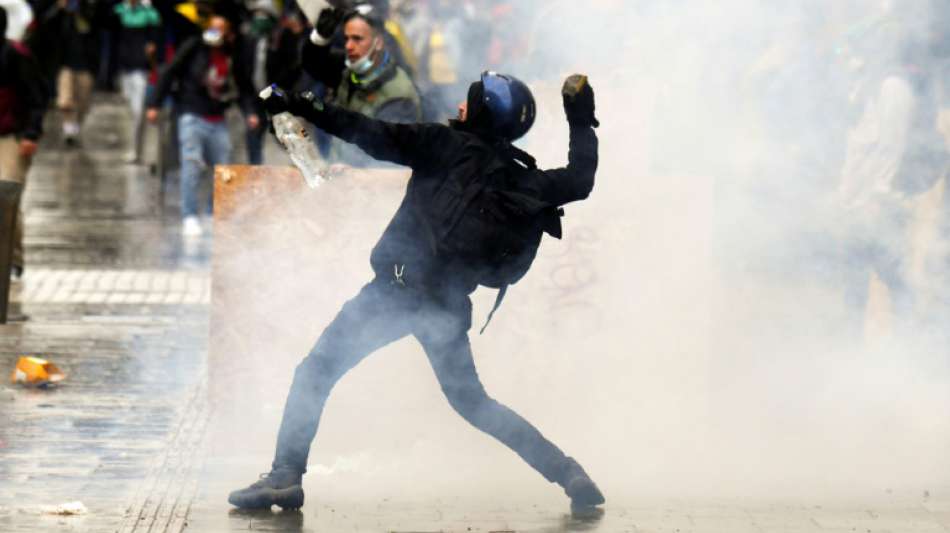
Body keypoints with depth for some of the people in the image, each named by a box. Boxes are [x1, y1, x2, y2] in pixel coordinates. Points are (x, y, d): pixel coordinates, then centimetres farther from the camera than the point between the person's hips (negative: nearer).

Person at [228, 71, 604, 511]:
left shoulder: (450, 145, -3)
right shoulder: (522, 181, 9)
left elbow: (381, 138, -13)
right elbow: (579, 181, 15)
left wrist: (309, 110, -14)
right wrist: (583, 124, 26)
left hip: (400, 286, -6)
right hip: (450, 303, 6)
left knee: (316, 372, 1)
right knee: (471, 400, 20)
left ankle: (286, 475, -11)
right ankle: (568, 473, 10)